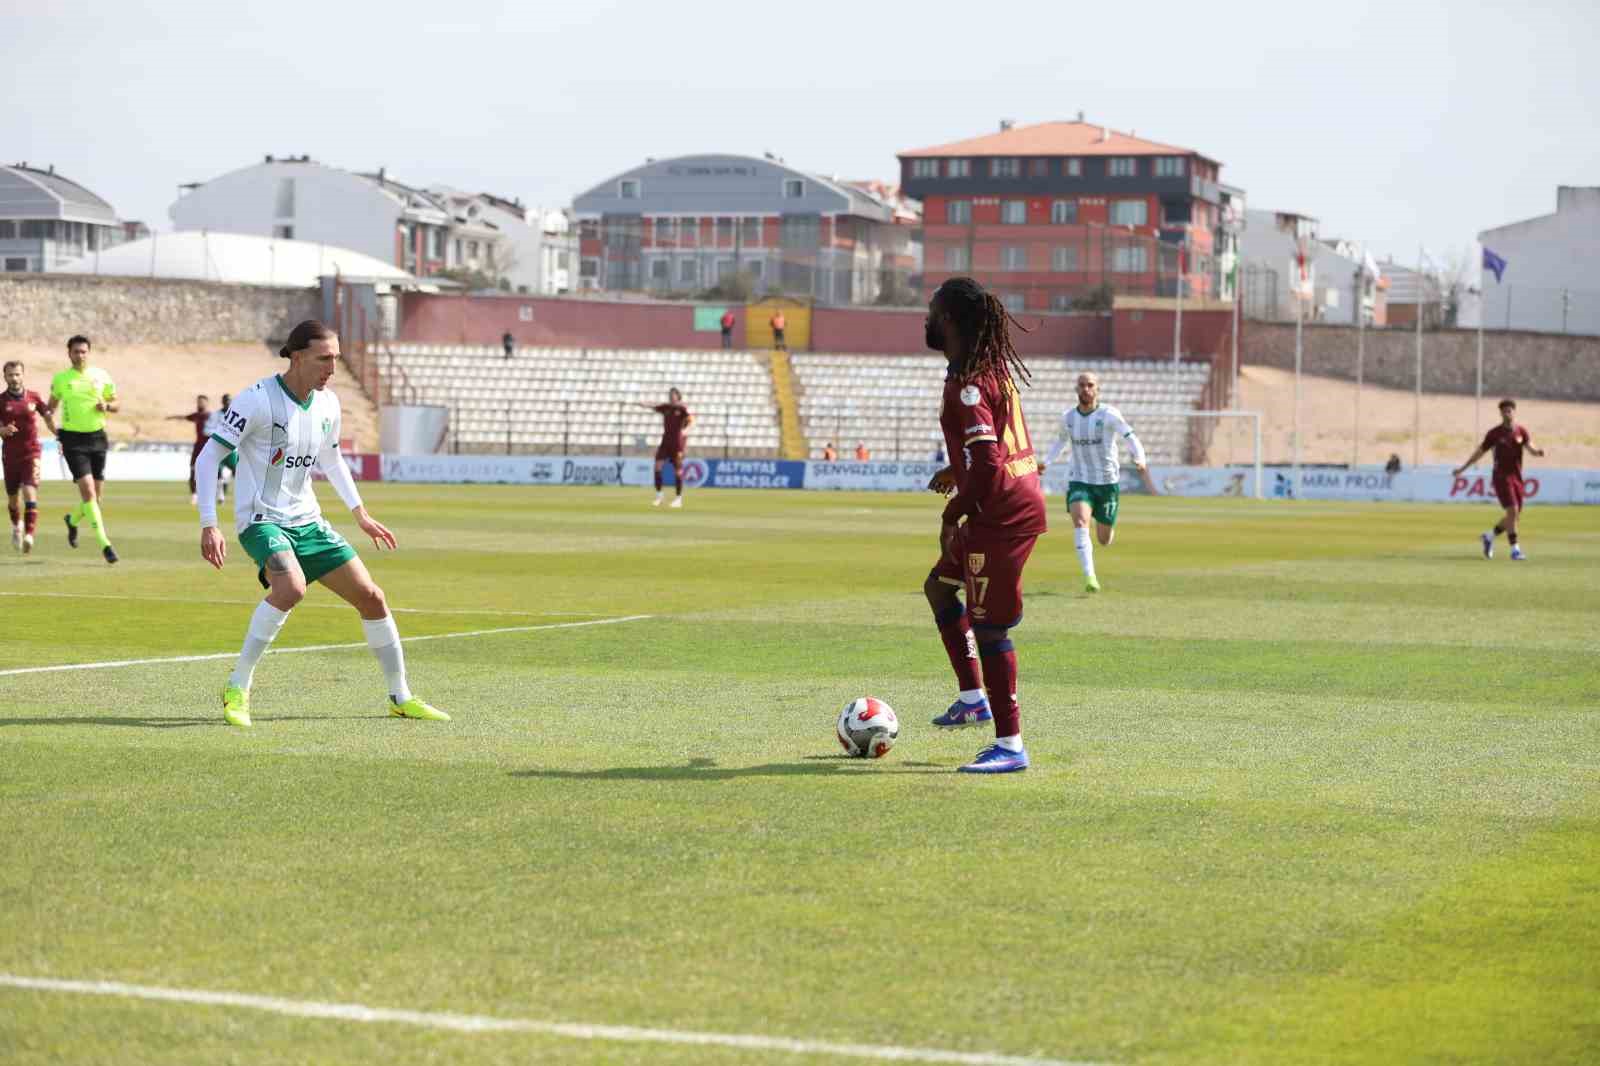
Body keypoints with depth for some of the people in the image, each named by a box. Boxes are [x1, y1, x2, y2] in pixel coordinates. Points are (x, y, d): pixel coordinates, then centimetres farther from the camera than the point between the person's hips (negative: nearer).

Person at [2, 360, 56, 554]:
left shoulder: (33, 397, 0)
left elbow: (48, 417, 13)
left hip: (31, 453, -1)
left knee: (30, 494, -18)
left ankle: (29, 536, -23)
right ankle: (17, 526, 42)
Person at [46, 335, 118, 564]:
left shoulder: (101, 376, 3)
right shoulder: (60, 379, 0)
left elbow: (115, 404, 11)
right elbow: (52, 404, 15)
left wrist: (106, 405, -10)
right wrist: (51, 416, -4)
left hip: (97, 437, 3)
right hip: (73, 440, -3)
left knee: (97, 496, 7)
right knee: (88, 491, -16)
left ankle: (73, 520, 40)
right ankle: (104, 544, -16)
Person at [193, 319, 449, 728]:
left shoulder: (327, 404, 4)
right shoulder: (258, 399, -16)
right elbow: (208, 458, -14)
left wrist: (361, 514, 23)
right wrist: (209, 526, -21)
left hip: (307, 521, 7)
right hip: (261, 520, -7)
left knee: (370, 596, 1)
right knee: (291, 587, -34)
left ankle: (401, 698, 17)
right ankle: (237, 689, -21)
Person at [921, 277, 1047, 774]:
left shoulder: (967, 385, -20)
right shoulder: (994, 367, 10)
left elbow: (986, 466, -25)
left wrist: (952, 514, -13)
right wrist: (956, 473, 24)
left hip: (1002, 514, -10)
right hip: (1021, 501, 10)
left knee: (989, 626, -5)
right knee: (939, 586, 24)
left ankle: (1010, 746, 0)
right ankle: (974, 697, 26)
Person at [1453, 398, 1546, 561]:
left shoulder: (1522, 432, 6)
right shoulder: (1494, 433, -2)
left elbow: (1531, 449, -7)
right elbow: (1480, 452, 7)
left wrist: (1538, 452, -31)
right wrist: (1462, 468, 10)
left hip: (1517, 477, 5)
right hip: (1501, 477, -5)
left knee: (1515, 517, 8)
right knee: (1513, 511, -19)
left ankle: (1489, 537, 30)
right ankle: (1515, 550, -16)